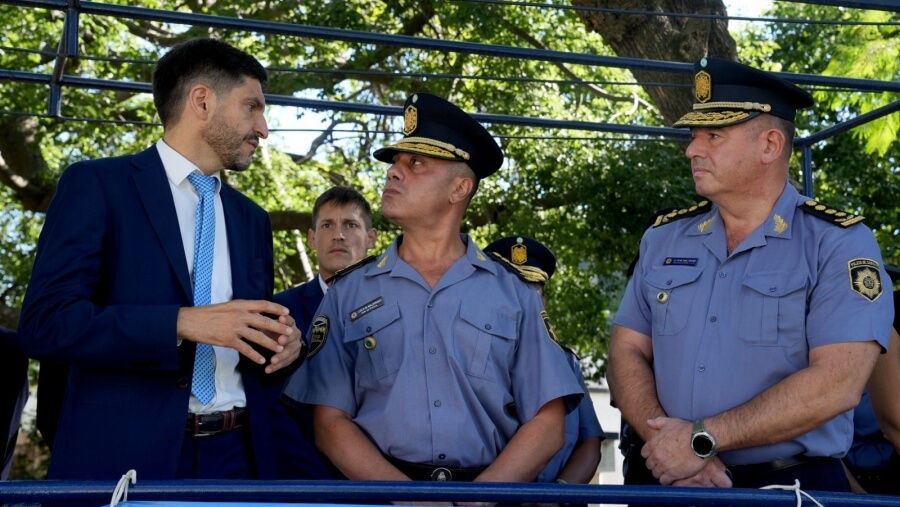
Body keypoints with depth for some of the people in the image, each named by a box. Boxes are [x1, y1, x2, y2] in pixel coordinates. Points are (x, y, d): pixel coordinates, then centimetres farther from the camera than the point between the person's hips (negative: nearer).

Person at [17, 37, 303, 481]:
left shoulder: (251, 218, 15)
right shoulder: (96, 185, -3)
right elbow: (45, 322, -12)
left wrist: (284, 344, -4)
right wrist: (183, 322, -21)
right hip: (127, 456, -5)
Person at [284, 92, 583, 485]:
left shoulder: (515, 293, 8)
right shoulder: (346, 293, 9)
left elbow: (547, 423, 4)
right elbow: (329, 421, 4)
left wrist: (481, 493, -10)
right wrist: (406, 493, -10)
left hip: (493, 481, 1)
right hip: (380, 486, 0)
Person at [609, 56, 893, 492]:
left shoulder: (839, 244, -9)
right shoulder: (663, 238, 5)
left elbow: (836, 384, -18)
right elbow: (627, 352, 2)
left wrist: (701, 440, -19)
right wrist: (670, 447, -15)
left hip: (795, 487, -3)